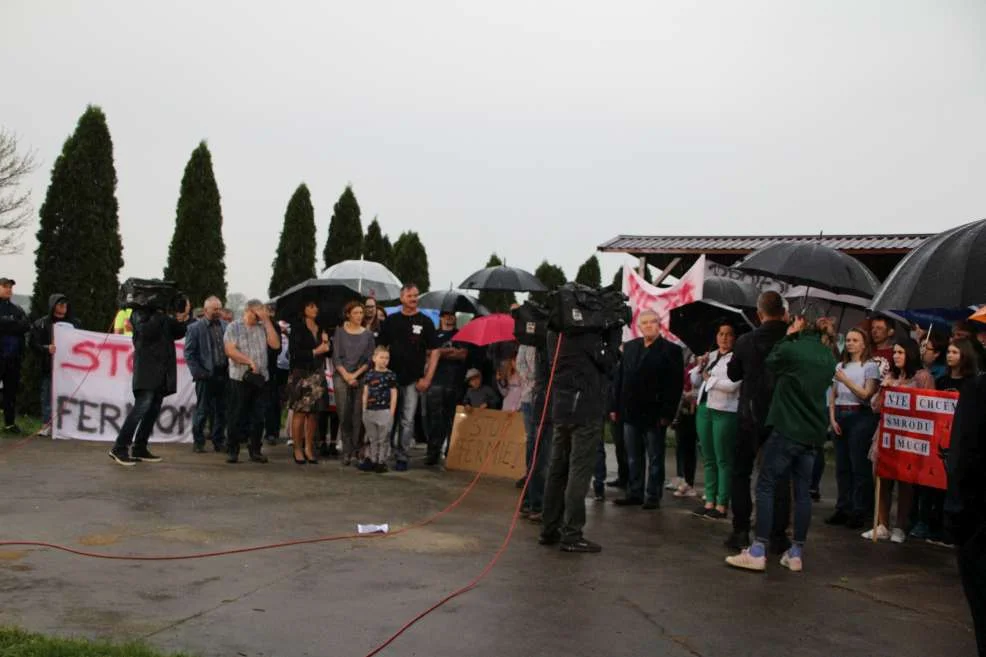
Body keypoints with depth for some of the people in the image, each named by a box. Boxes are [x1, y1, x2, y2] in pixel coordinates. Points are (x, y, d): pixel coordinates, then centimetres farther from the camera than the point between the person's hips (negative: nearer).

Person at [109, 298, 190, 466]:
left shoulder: (164, 314, 17)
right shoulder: (140, 312, -1)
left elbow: (177, 333, 13)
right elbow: (146, 330, -18)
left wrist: (182, 319, -3)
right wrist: (159, 314, -12)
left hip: (162, 371, 7)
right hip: (147, 369, -7)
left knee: (154, 409, 6)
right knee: (142, 406, -14)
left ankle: (139, 449, 12)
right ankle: (119, 448, -9)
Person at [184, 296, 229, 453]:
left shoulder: (225, 326, 9)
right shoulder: (195, 327, -1)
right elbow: (189, 353, -2)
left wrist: (229, 369, 1)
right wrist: (198, 372, -9)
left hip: (223, 374, 4)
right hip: (206, 375, -4)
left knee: (221, 411, 8)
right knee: (202, 411, 2)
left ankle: (219, 442, 18)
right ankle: (198, 442, 12)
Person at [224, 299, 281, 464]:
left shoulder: (263, 327, 12)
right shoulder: (234, 327, 2)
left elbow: (275, 344, -1)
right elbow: (230, 350, -8)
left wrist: (267, 321, -2)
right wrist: (249, 361, -16)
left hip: (260, 377, 4)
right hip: (240, 378, -4)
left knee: (258, 417, 6)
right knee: (238, 415, 0)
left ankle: (255, 450, 15)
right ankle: (232, 451, 8)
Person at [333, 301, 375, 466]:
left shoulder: (368, 334, 9)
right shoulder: (340, 332, 8)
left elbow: (369, 359, 5)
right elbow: (336, 357, 4)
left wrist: (355, 375, -5)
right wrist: (346, 375, -7)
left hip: (361, 378, 1)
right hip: (341, 376, 0)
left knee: (358, 416, -5)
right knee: (344, 415, -7)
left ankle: (355, 453, -3)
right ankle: (347, 451, -2)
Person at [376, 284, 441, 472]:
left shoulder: (425, 322, 1)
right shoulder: (391, 321, 7)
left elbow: (434, 351, 0)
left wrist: (427, 378, -7)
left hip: (413, 380, -2)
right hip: (391, 377, 2)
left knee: (408, 421, 1)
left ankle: (402, 457, 10)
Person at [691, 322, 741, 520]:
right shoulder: (710, 356, 15)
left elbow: (732, 385, -19)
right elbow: (695, 382, 16)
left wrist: (709, 378, -6)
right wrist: (700, 367, -1)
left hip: (725, 412, -7)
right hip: (704, 409, 7)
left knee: (723, 460, -3)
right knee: (708, 459, 11)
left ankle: (722, 505, 1)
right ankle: (709, 501, 18)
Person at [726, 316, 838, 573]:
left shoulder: (792, 349, -13)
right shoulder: (828, 357, 8)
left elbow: (771, 363, 4)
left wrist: (789, 336, 9)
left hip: (787, 428, -7)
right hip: (814, 431, 7)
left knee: (765, 486, -1)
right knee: (802, 491, 9)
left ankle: (758, 551, -3)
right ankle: (796, 553, 13)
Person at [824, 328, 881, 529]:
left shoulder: (870, 366, 0)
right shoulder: (840, 366, 16)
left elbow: (866, 395, -8)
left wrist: (845, 380, -14)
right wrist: (832, 418, 4)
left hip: (860, 416, -5)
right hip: (840, 416, 5)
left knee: (859, 466, -5)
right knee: (842, 466, 6)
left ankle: (860, 512, 1)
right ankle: (843, 509, 13)